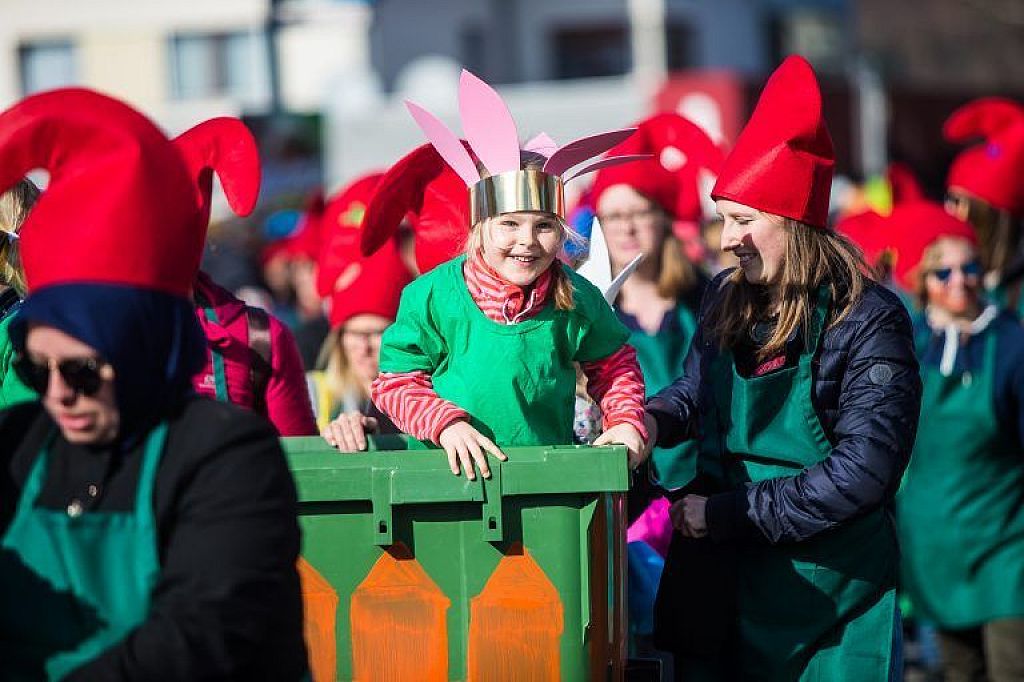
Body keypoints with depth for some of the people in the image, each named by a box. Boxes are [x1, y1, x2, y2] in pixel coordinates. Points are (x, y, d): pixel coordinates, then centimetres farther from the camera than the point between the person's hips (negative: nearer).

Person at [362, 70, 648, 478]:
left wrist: (625, 421, 6)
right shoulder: (434, 295, -4)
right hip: (452, 474, -2)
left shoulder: (576, 299, 3)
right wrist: (445, 424, -13)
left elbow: (613, 364, 21)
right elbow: (396, 381, 2)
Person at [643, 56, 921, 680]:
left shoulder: (867, 321, -12)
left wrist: (728, 512, -17)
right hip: (716, 579, 5)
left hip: (824, 582, -5)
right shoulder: (726, 301, 5)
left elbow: (865, 471, -18)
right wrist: (655, 420, -2)